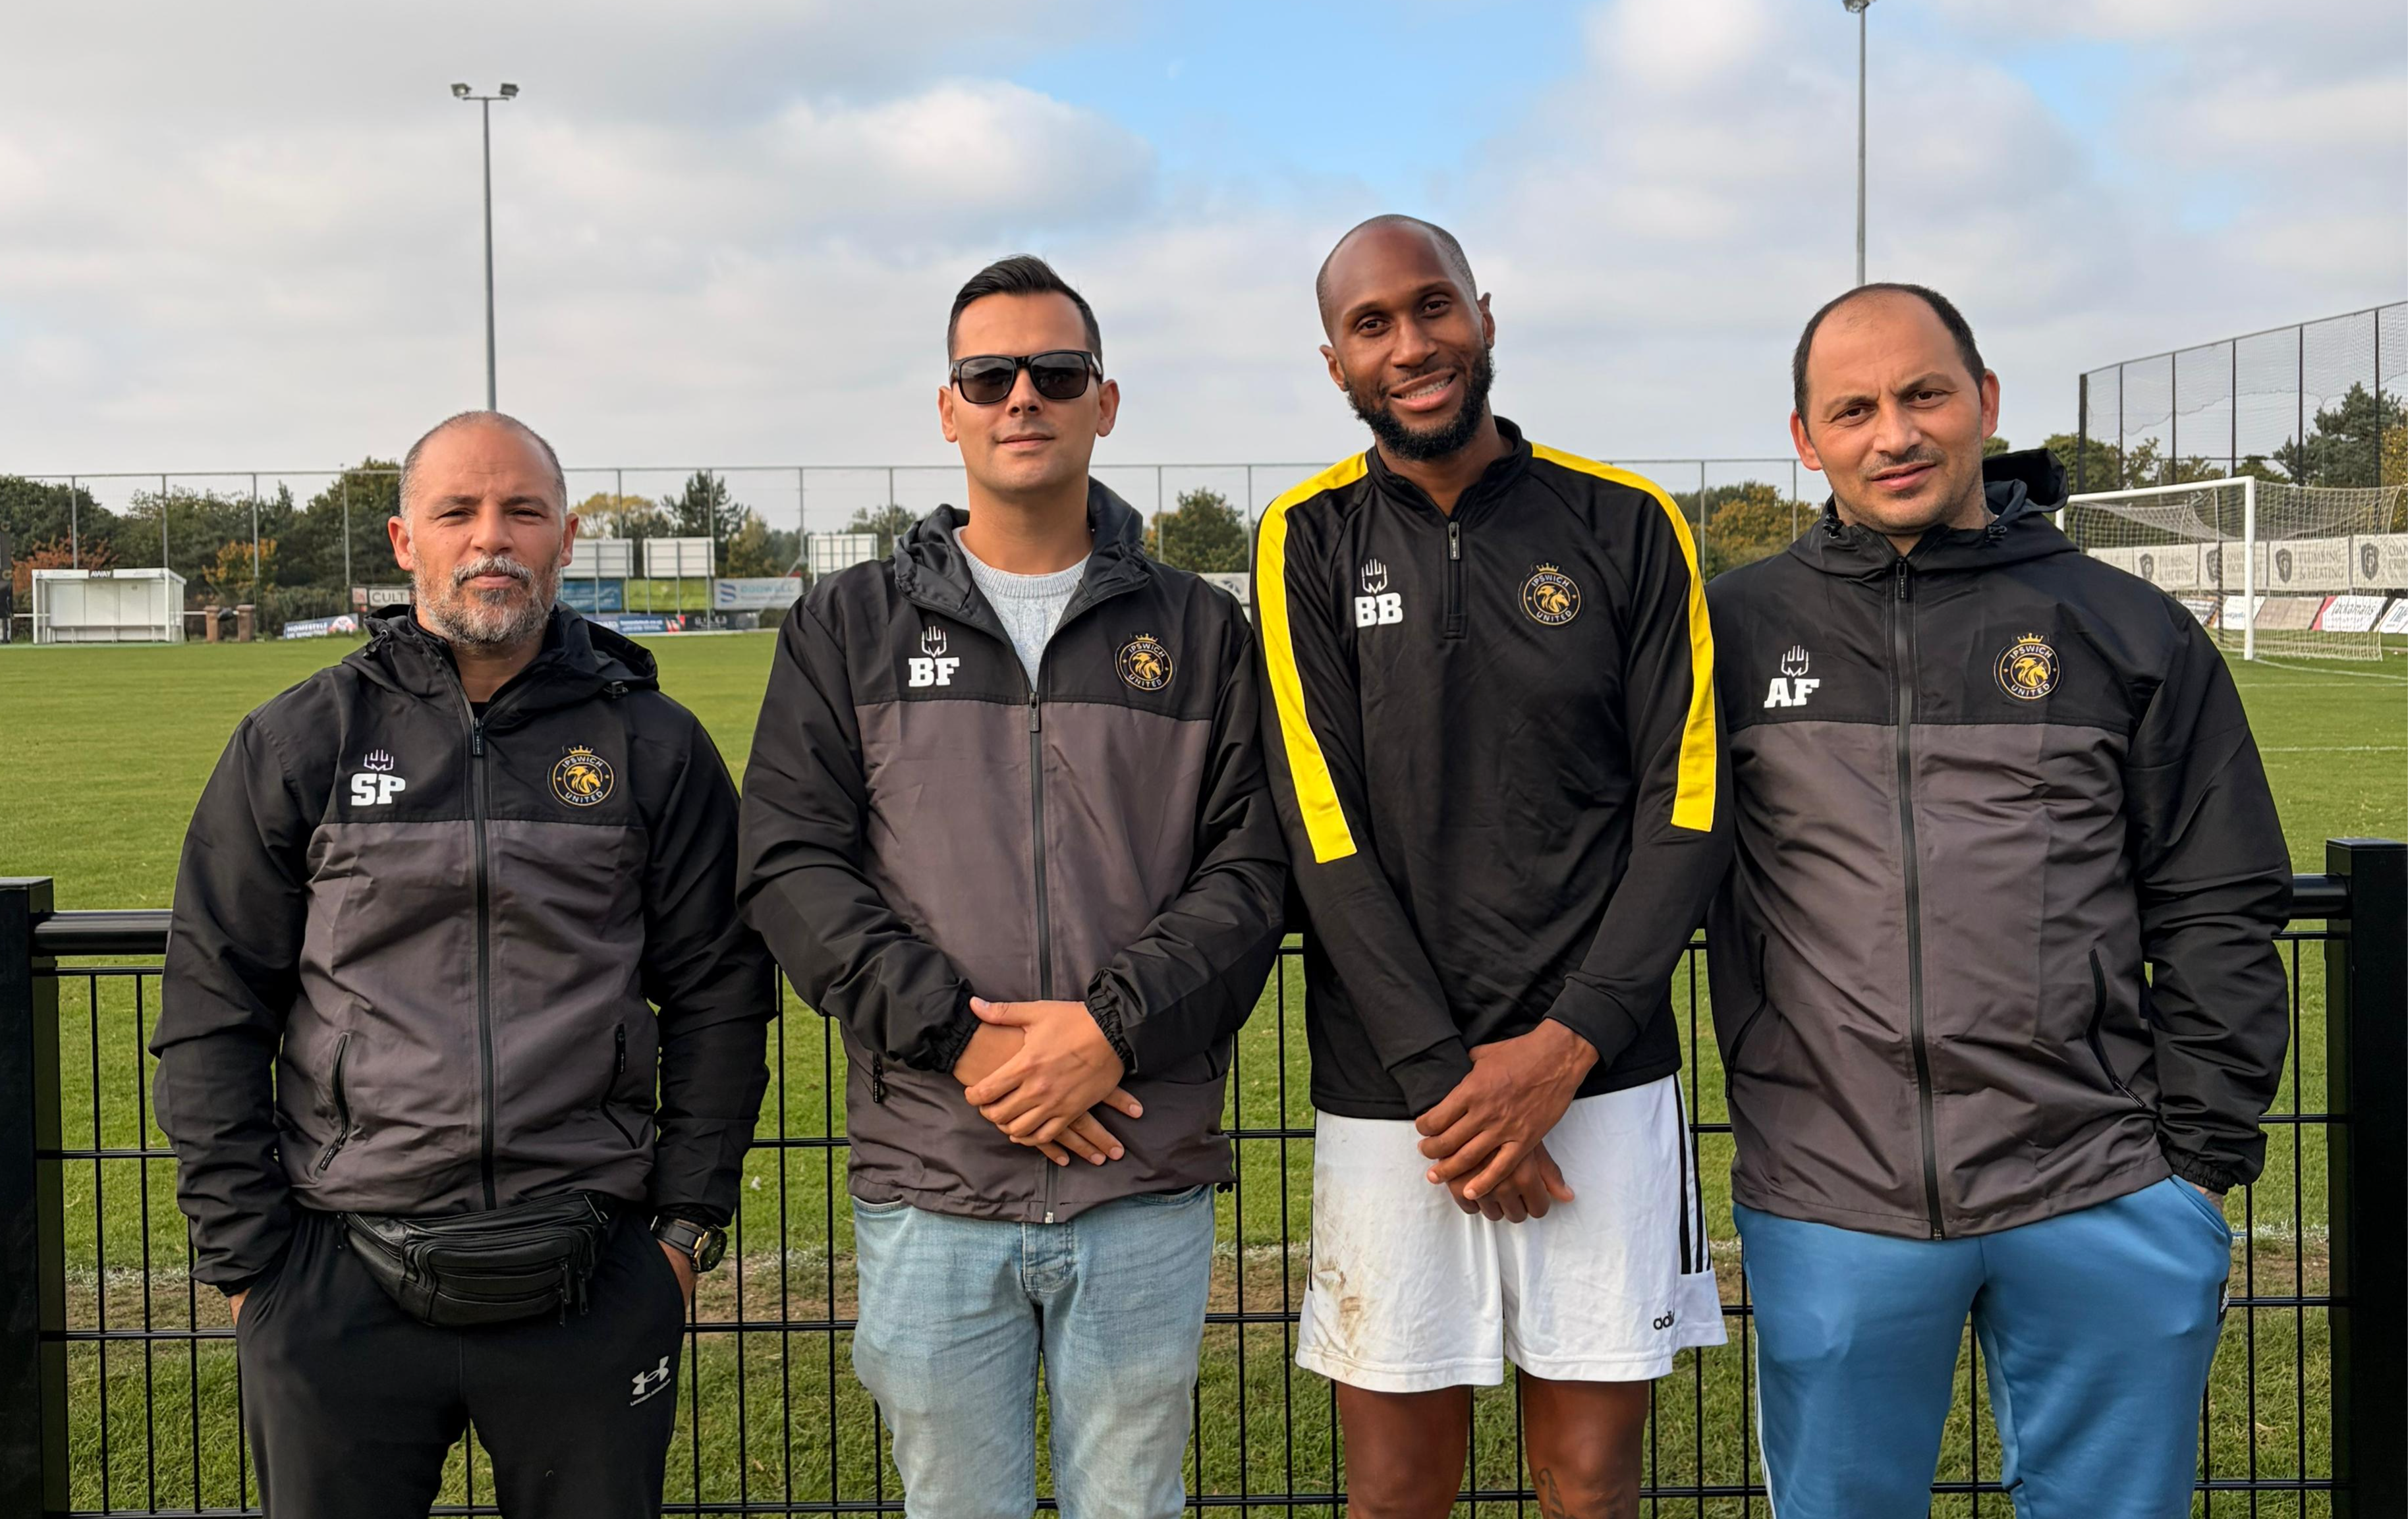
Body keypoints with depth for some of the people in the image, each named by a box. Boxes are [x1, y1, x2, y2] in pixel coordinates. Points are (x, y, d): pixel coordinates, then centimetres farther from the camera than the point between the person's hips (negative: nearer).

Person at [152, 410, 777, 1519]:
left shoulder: (656, 747, 4)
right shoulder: (297, 745, 3)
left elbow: (717, 999, 6)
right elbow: (212, 1015, 4)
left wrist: (688, 1222, 2)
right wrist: (244, 1257, 0)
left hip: (592, 1285, 0)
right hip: (337, 1286, 0)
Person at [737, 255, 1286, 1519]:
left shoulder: (1200, 632, 9)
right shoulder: (850, 628, 8)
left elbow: (1250, 871, 1)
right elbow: (791, 867, -2)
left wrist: (1115, 1025, -15)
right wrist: (962, 1038, -13)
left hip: (1148, 1183, 0)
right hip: (929, 1180, 0)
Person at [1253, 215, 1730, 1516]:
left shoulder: (1626, 527, 3)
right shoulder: (1310, 544, 2)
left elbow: (1683, 811, 0)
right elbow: (1325, 835, -5)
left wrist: (1567, 1047, -10)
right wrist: (1443, 1074, -11)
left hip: (1603, 1079, 1)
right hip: (1390, 1098, 0)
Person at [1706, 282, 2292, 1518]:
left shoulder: (2130, 632, 6)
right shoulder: (1735, 628, 5)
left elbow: (2217, 916, 7)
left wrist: (2202, 1161, 2)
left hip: (2105, 1204, 0)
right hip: (1828, 1208, 0)